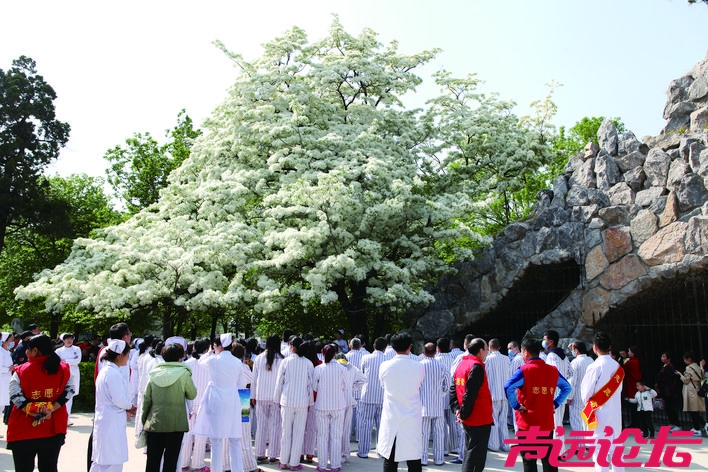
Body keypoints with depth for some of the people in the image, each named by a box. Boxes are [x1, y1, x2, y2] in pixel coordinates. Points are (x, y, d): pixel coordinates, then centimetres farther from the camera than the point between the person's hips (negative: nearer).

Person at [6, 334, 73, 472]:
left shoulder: (22, 371, -9)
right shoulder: (63, 370, -1)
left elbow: (15, 396, -15)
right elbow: (67, 392, -6)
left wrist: (33, 412, -14)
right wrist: (51, 409, -13)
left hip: (24, 430, -3)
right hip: (53, 429, 3)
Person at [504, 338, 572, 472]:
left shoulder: (525, 370, -12)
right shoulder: (553, 370, 5)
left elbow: (508, 387, -25)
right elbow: (567, 388, 17)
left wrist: (516, 406, -14)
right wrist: (555, 404, 13)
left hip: (528, 425, -5)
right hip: (547, 424, 5)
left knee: (529, 461, 5)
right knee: (549, 460, 14)